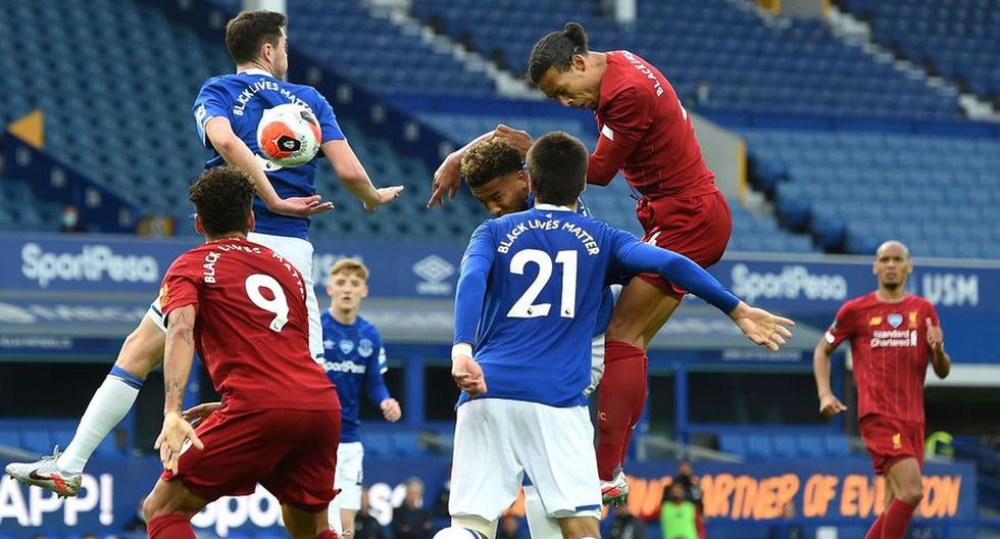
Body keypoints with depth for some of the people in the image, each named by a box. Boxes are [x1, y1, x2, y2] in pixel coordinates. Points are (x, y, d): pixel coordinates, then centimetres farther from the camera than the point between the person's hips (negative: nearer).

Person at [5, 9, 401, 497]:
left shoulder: (216, 93, 8)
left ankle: (70, 465, 6)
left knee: (140, 351, 7)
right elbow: (348, 170, 3)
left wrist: (275, 201, -11)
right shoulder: (310, 100, 14)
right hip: (293, 253, 2)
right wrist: (374, 198, 24)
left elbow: (225, 141, -15)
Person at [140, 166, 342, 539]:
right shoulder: (287, 269, 28)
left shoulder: (191, 266, 13)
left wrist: (172, 413, -21)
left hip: (260, 408, -5)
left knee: (162, 509, 6)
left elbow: (181, 330, -7)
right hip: (323, 404, 5)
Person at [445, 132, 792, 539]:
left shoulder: (494, 233, 16)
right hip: (557, 399, 0)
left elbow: (471, 280, -5)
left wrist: (461, 349, -19)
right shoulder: (600, 240, 16)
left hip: (488, 389, 1)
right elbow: (669, 263, 1)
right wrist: (738, 310, 2)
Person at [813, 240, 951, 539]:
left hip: (913, 419, 5)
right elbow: (822, 350, 14)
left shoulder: (924, 310, 12)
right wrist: (825, 394, -1)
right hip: (878, 416, -5)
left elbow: (943, 371, 14)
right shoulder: (855, 310, 3)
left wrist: (938, 349, -9)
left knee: (896, 507, 4)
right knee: (911, 491, -22)